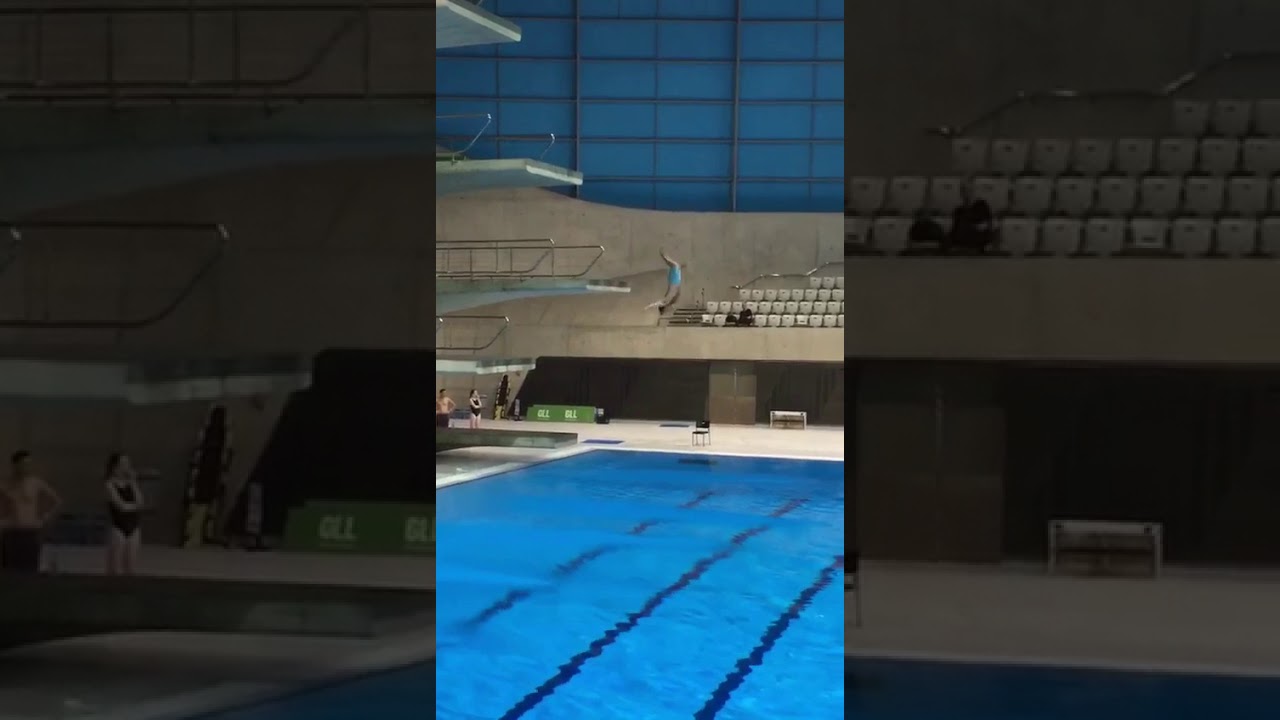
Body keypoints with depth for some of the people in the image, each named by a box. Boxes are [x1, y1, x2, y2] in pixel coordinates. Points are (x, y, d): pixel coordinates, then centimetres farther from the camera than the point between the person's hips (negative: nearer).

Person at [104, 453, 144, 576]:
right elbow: (122, 506, -15)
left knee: (130, 570, 6)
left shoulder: (131, 483, 9)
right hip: (118, 528, -5)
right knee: (115, 570, -3)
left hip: (134, 528, 5)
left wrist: (133, 482, -6)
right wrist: (135, 506, 2)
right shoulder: (110, 484, -7)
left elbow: (139, 501, -5)